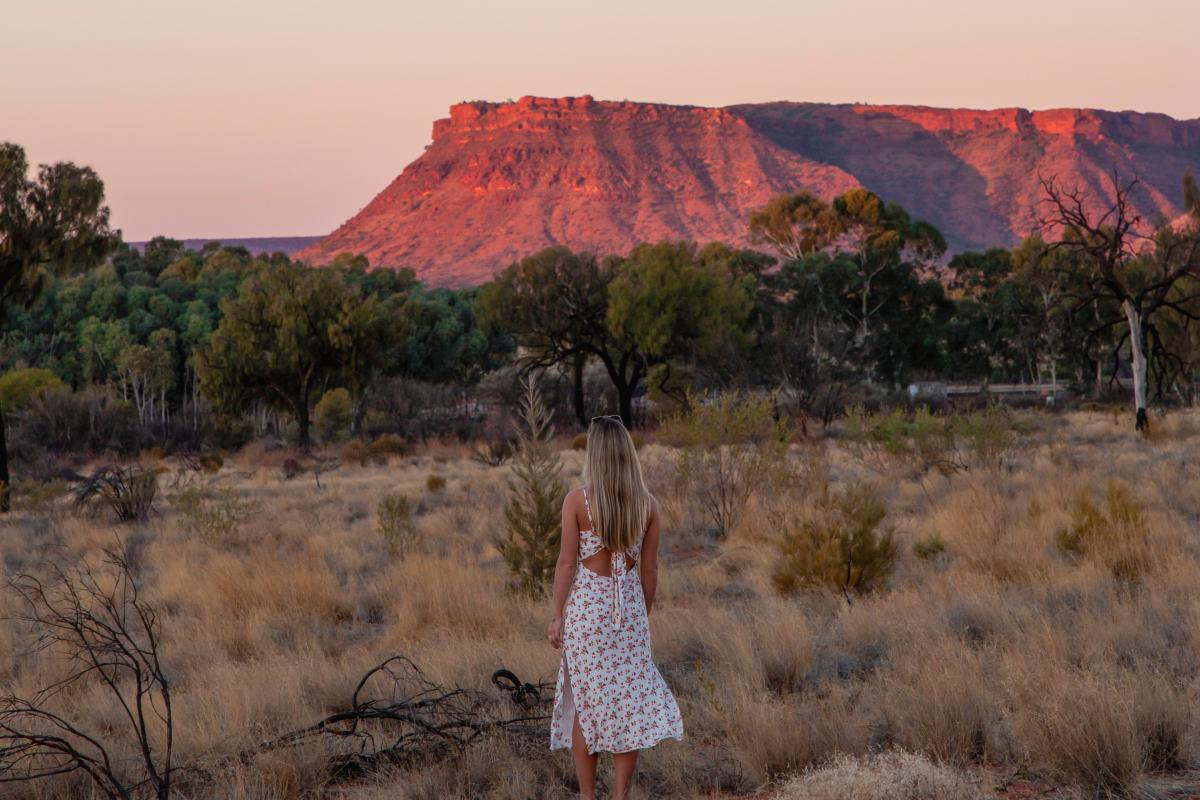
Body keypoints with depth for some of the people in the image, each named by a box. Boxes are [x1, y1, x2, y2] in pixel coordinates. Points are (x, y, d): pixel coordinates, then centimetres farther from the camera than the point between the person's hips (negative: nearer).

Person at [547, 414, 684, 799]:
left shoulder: (576, 499, -11)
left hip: (585, 604, -2)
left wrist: (556, 616, -2)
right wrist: (643, 615, 13)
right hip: (629, 607, 2)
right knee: (629, 701, 6)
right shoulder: (647, 504, -2)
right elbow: (649, 569, 2)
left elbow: (566, 562, -9)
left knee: (587, 701, 7)